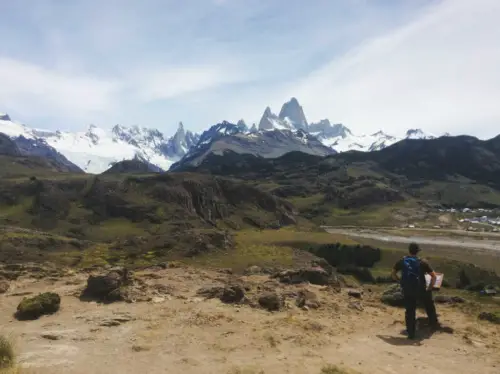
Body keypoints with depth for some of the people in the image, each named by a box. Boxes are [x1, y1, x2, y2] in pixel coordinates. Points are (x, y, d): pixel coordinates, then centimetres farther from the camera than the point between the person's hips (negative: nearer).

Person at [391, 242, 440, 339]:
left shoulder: (402, 261, -3)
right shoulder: (422, 262, -10)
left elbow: (393, 273, 4)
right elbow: (434, 276, -11)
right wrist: (430, 288, 0)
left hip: (407, 291, 1)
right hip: (421, 290, -1)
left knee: (410, 311, 10)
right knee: (429, 306, 28)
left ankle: (411, 333, 14)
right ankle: (434, 324, 43)